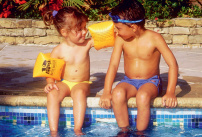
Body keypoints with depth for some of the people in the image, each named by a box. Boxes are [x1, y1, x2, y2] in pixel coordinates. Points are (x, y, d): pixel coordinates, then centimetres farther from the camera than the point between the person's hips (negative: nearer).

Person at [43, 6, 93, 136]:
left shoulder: (87, 44, -1)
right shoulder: (58, 51, -6)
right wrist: (50, 83, -17)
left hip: (82, 83, 0)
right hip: (64, 83, 0)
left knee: (79, 92, -35)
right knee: (52, 94, -30)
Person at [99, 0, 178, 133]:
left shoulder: (154, 38, -14)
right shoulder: (121, 39, -5)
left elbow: (173, 64, -14)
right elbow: (113, 64, -7)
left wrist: (170, 92, -23)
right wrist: (107, 91, -19)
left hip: (150, 82, -3)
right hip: (129, 82, 3)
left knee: (143, 96, -37)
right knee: (118, 94, -31)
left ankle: (140, 133, -20)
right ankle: (124, 131, -17)